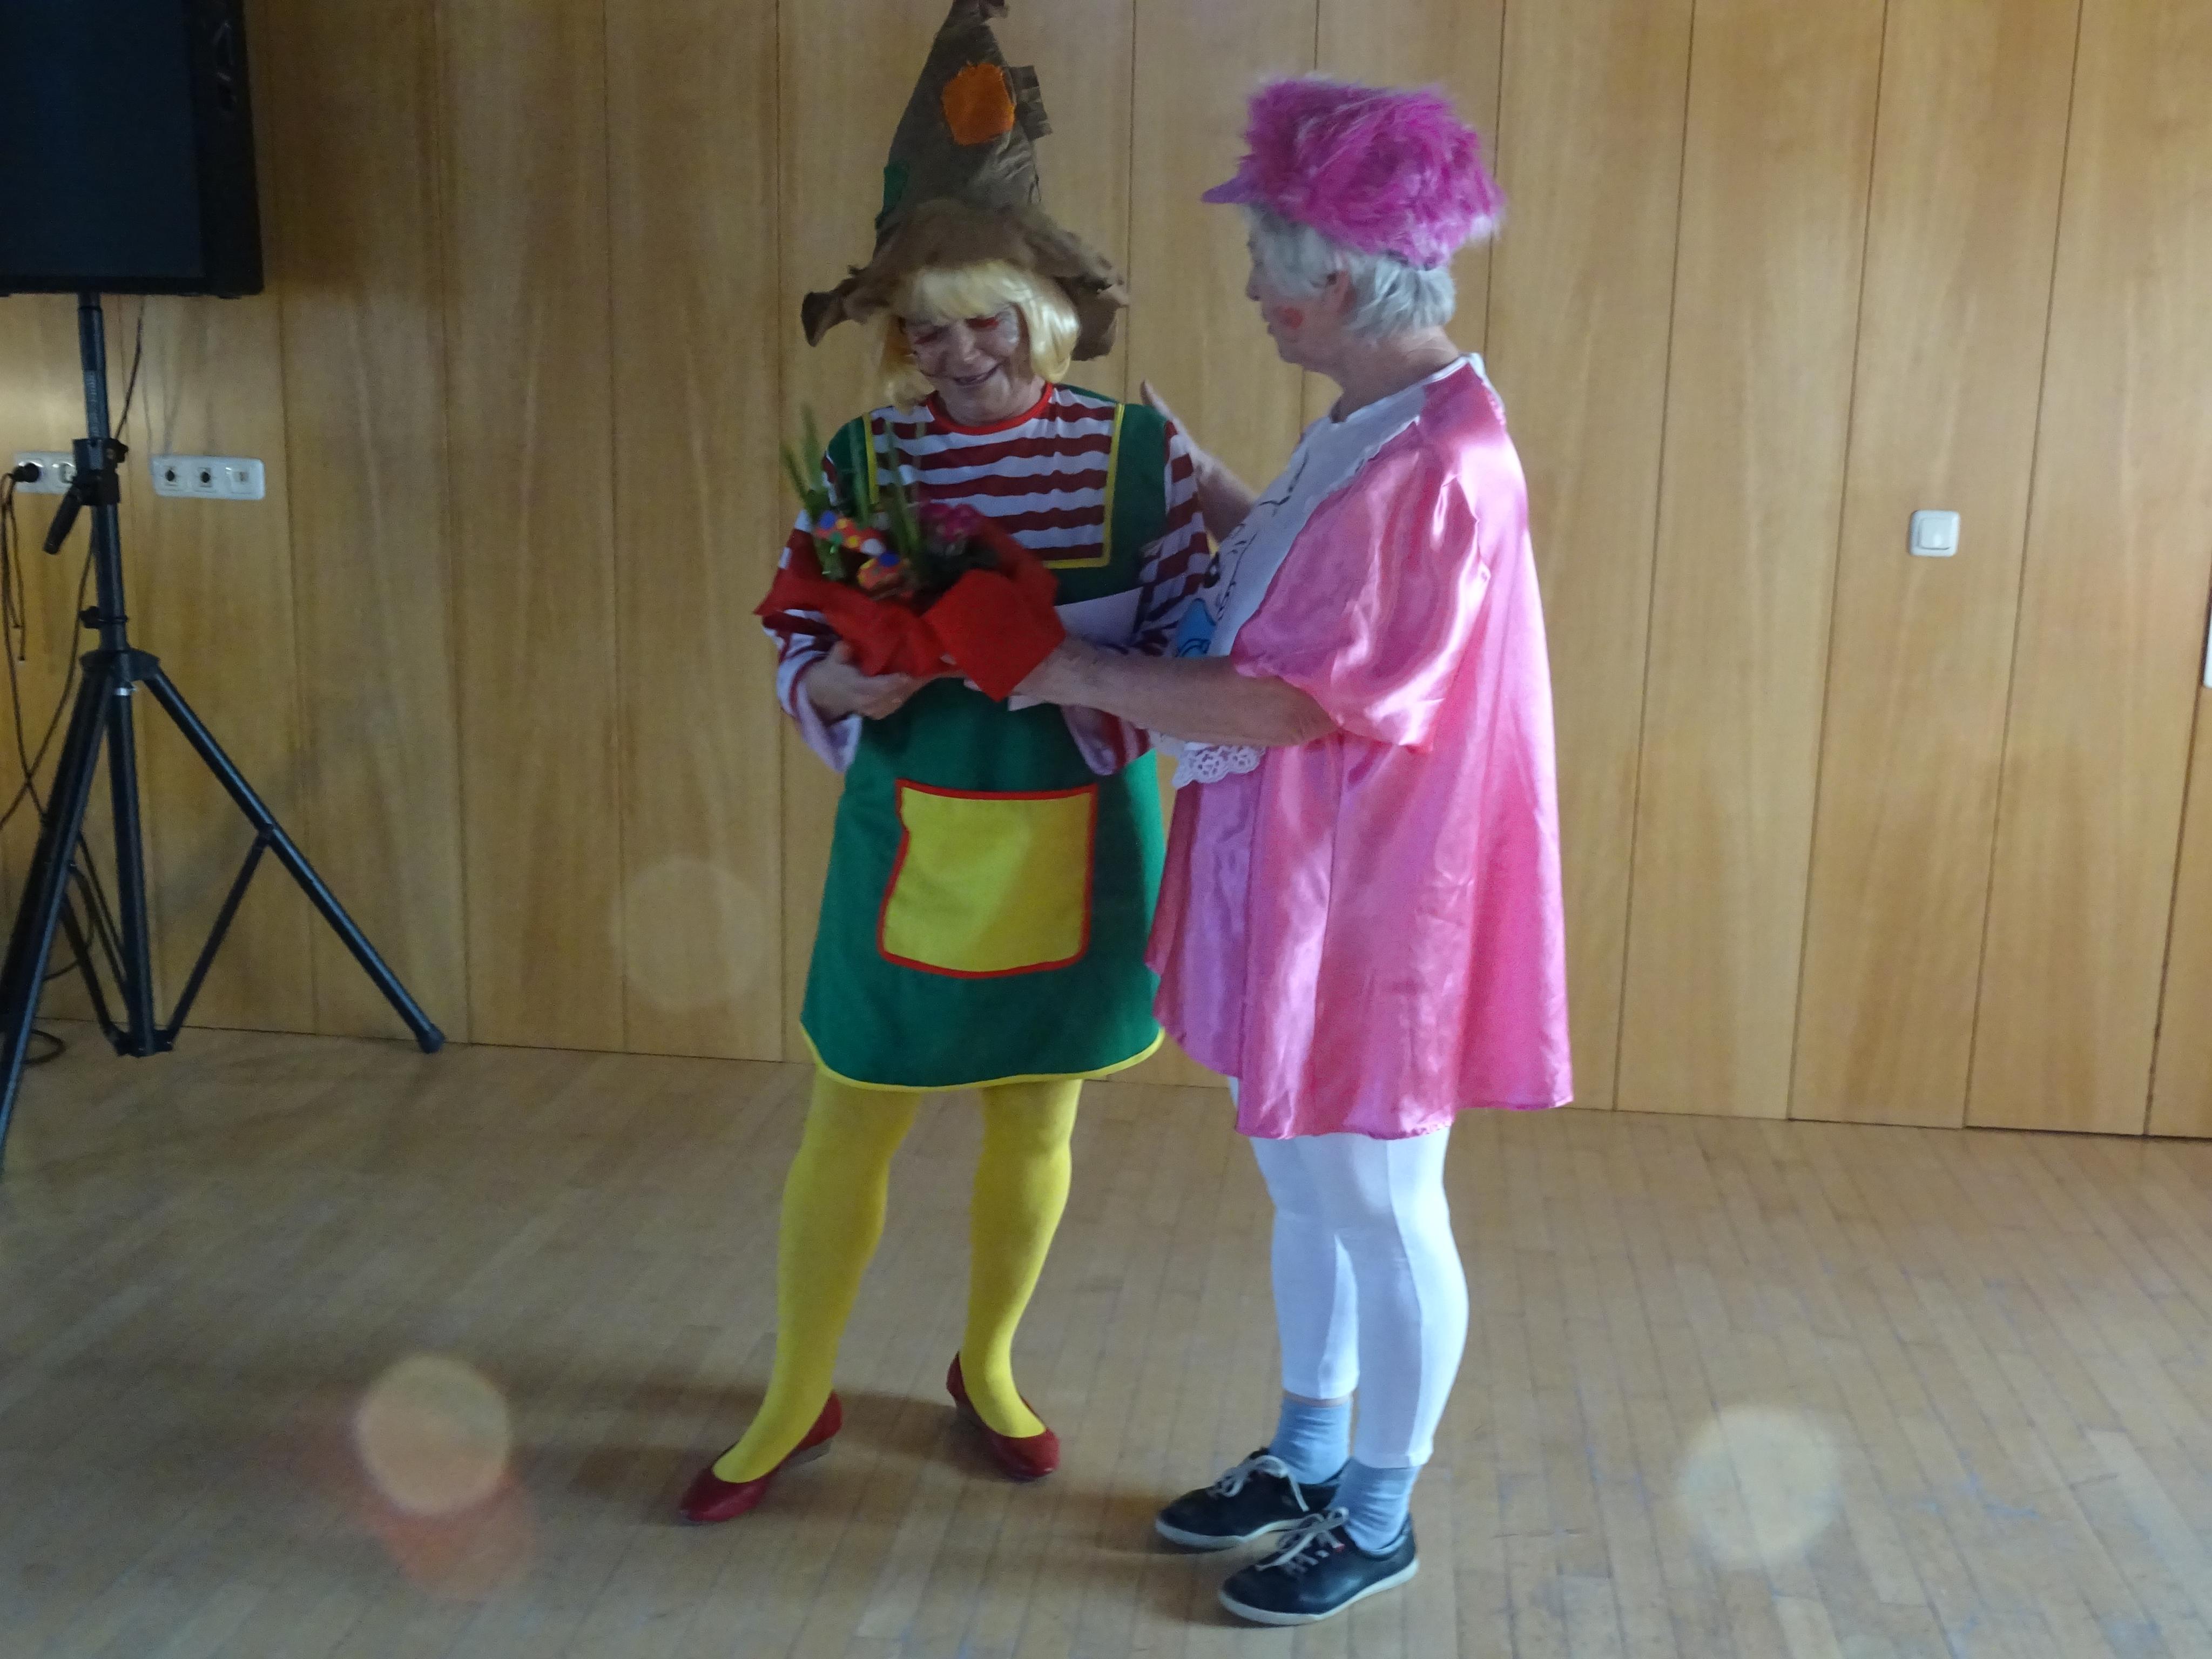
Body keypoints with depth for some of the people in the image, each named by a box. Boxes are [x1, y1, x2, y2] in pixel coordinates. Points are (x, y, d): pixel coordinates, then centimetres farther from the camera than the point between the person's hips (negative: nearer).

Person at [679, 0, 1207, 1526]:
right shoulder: (864, 461, -3)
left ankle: (988, 1367, 39)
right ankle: (798, 1400, 30)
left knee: (1038, 1122, 14)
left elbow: (1196, 643, -5)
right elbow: (800, 653, 1)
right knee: (852, 1120, 9)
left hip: (1081, 841, 0)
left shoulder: (1139, 450, -6)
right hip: (909, 840, 0)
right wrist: (846, 683, -22)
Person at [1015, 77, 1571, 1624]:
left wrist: (1088, 676, -16)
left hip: (1368, 898, -9)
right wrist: (1205, 489, 23)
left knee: (1379, 1210, 8)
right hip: (1297, 878, 10)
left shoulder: (1437, 467, -25)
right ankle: (1308, 1457, 41)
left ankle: (1378, 1519, 29)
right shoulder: (1376, 426, 6)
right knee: (1306, 1185, 21)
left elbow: (1287, 700, -25)